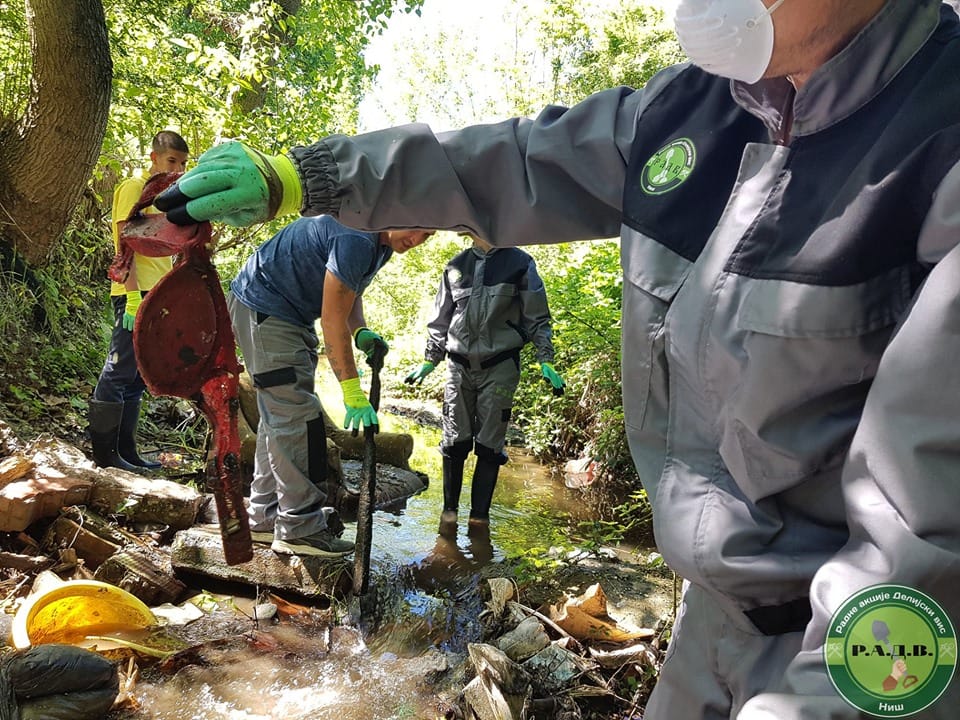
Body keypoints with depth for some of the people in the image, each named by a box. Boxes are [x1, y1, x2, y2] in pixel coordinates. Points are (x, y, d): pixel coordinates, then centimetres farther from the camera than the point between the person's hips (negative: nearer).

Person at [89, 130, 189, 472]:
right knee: (119, 373, -6)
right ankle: (104, 454, -1)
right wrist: (134, 295, -21)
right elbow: (125, 242, -12)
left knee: (138, 377, 10)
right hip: (137, 293, -9)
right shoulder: (135, 187, -2)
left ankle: (125, 451, 16)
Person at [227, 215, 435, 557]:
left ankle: (265, 517, 20)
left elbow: (350, 292, 13)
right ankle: (299, 528, -6)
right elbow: (333, 319, -26)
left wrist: (360, 332, -8)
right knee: (296, 416, -13)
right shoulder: (356, 238, -28)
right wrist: (352, 390, -23)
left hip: (290, 315, 11)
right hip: (262, 308, -11)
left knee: (280, 416, 11)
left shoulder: (381, 243, 5)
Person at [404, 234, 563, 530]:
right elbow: (440, 320, 16)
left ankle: (480, 514, 13)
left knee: (490, 444, 1)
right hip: (460, 366, 2)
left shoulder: (520, 264, 1)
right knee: (455, 441, 4)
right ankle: (449, 508, 19)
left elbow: (537, 318, 4)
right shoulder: (455, 268, 9)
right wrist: (429, 362, 13)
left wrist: (546, 362, -4)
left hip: (500, 367, -2)